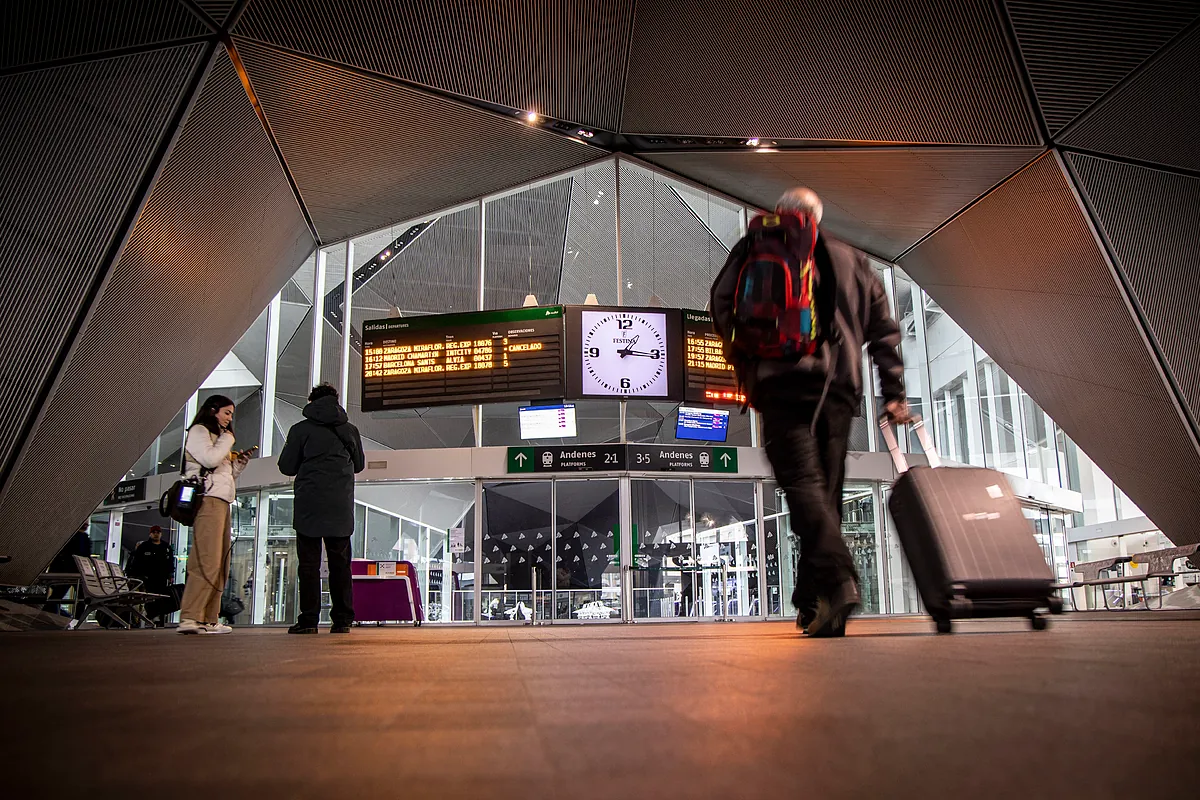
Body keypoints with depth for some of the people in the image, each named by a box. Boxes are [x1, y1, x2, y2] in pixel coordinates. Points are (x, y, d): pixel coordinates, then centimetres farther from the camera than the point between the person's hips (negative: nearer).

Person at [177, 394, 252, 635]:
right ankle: (189, 618, -24)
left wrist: (239, 462, 15)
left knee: (220, 563, 1)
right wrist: (228, 440, 1)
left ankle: (209, 620, -1)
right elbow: (209, 459, -14)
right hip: (207, 500, -10)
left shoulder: (216, 436, 31)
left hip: (221, 501, 10)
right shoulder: (198, 431, 5)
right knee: (207, 561, -19)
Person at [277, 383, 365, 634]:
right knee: (340, 563, 7)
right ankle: (342, 620, 5)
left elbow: (287, 467, 2)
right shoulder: (350, 430, 9)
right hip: (341, 508, 3)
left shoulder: (301, 429, -1)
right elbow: (359, 464, 19)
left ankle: (308, 620, -3)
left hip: (309, 506, -2)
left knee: (309, 563, 1)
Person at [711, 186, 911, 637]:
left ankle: (837, 578, -33)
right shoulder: (848, 259, 25)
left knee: (801, 480, -12)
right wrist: (893, 392, 16)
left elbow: (722, 306, 5)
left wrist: (746, 369, 11)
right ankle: (813, 603, 4)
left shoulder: (755, 248, 17)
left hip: (783, 382, -3)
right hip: (839, 385, 3)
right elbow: (882, 325, 17)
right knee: (826, 487, 6)